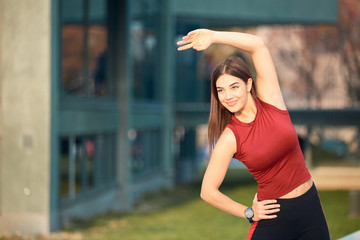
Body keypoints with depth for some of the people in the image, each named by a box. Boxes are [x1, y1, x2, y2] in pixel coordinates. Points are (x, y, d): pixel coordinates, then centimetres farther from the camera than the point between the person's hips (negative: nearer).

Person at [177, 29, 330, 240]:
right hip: (274, 215, -3)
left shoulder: (270, 100, -4)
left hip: (310, 207, 3)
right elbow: (208, 191, -7)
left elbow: (258, 46, -11)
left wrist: (214, 36, -16)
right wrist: (249, 213, -3)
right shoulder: (230, 138, -11)